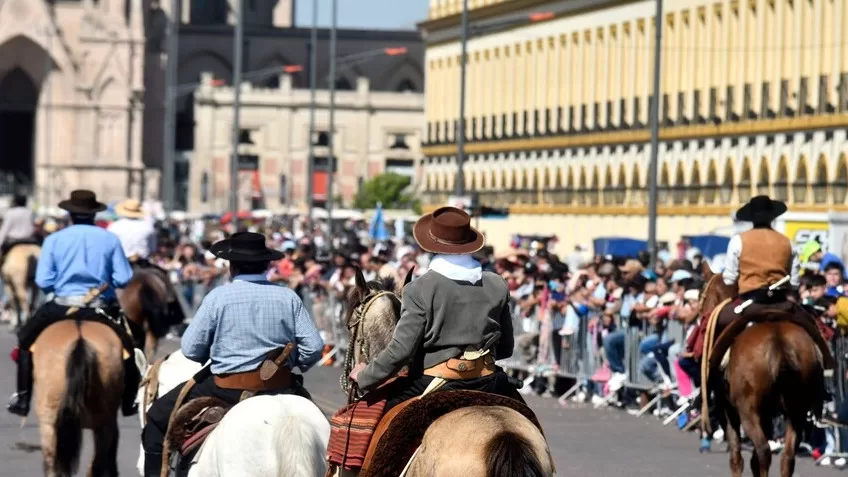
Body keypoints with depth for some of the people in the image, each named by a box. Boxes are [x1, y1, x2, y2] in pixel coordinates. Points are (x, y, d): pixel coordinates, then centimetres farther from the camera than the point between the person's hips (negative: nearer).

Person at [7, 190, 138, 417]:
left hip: (61, 307, 0)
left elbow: (43, 282, -6)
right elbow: (123, 279, -5)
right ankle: (129, 402, 21)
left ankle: (22, 399, 16)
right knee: (127, 346, 23)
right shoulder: (110, 239, 0)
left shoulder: (54, 240, -2)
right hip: (101, 309, 0)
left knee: (26, 340, 22)